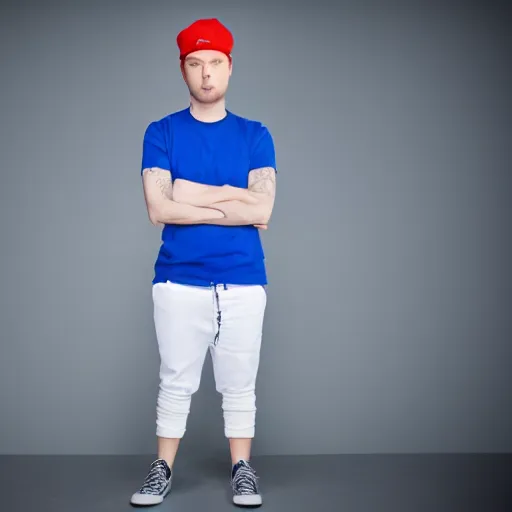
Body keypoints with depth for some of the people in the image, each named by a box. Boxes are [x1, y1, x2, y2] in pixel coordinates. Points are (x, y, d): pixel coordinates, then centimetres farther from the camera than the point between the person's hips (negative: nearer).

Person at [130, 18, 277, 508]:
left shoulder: (255, 135, 5)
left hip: (243, 283, 1)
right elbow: (158, 210, -9)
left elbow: (263, 210, -8)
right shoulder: (161, 132, 3)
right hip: (179, 281, 0)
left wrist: (191, 195, -10)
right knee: (175, 383, 9)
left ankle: (242, 469, 25)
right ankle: (163, 468, 25)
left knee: (239, 385, 9)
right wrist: (232, 202, -9)